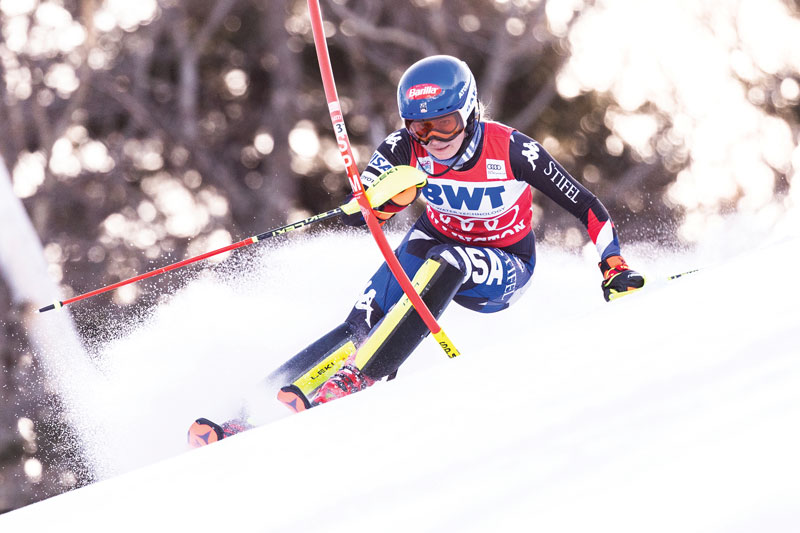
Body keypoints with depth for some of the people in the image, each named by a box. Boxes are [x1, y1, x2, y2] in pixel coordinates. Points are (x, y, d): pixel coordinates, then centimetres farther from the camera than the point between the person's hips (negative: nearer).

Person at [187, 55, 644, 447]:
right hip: (435, 241, 3)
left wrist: (616, 268, -19)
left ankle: (355, 380, -40)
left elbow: (585, 206, -15)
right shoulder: (405, 148, -19)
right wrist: (391, 197, -43)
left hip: (502, 269, -3)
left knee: (443, 263, -36)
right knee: (364, 322, -20)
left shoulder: (512, 150, -26)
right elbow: (355, 213, -22)